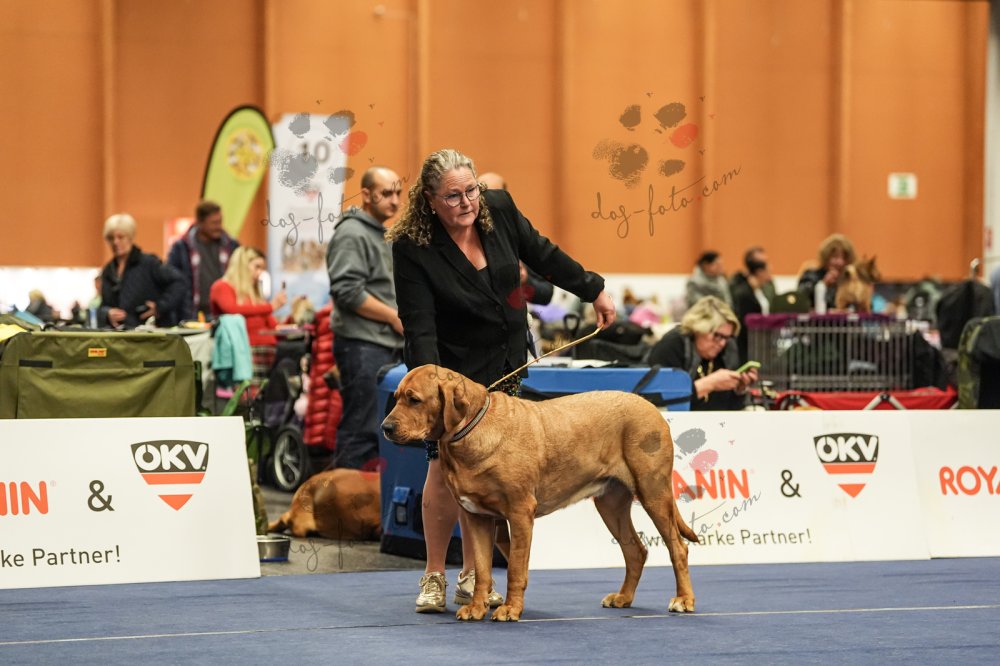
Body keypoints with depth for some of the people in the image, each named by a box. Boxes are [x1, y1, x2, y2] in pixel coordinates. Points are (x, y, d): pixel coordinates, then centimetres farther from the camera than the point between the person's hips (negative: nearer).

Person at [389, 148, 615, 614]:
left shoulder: (499, 209, -8)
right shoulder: (413, 248, -20)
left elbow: (542, 255, 9)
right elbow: (419, 328, -23)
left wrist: (594, 291, 17)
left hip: (506, 366, 4)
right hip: (454, 370, -4)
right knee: (446, 466, -10)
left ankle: (472, 579, 6)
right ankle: (434, 577, 2)